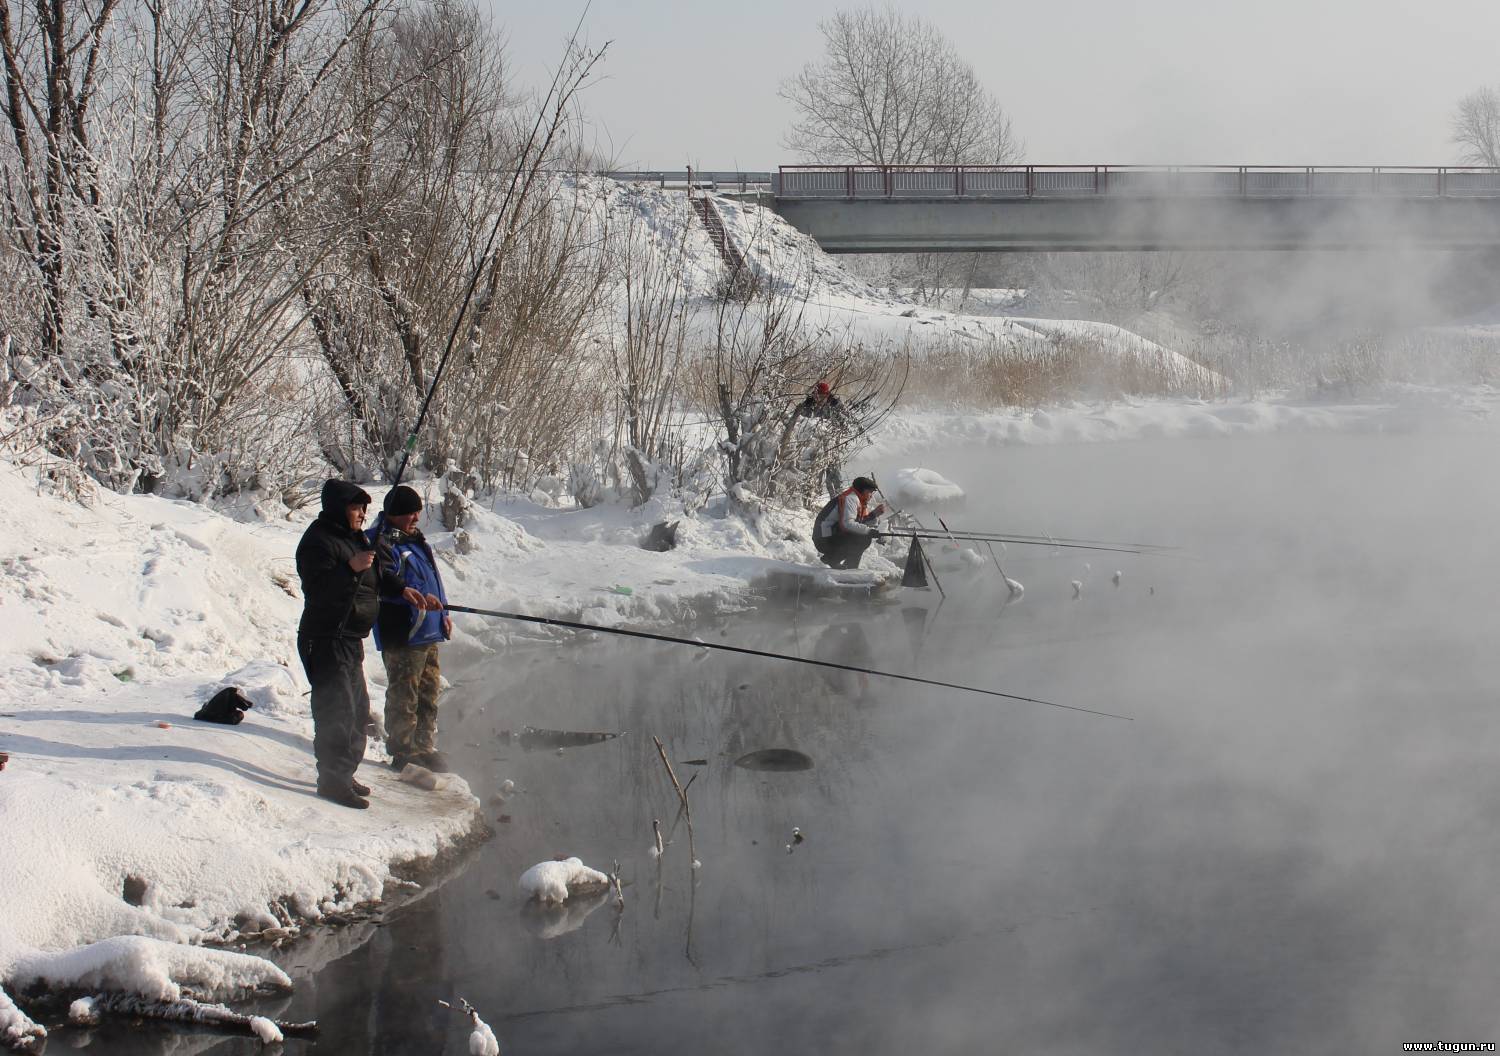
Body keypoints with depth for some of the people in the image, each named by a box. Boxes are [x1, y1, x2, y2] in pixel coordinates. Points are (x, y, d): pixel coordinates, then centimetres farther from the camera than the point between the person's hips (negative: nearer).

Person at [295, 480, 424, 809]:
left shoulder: (354, 537, 15)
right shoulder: (318, 541, -16)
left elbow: (376, 578, 31)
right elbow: (319, 590, -27)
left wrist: (401, 588, 24)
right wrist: (351, 569, -37)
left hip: (349, 640, 10)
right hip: (326, 642, -10)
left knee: (358, 710, 17)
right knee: (337, 712, -9)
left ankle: (344, 774, 27)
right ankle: (333, 780, -4)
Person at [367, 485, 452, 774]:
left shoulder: (415, 539, 18)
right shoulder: (381, 543, -11)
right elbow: (386, 583, -24)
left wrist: (442, 613, 24)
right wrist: (416, 597, -35)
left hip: (428, 632, 9)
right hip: (401, 634, -9)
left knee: (429, 690, 16)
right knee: (404, 695, -3)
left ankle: (424, 747, 26)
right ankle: (403, 752, 5)